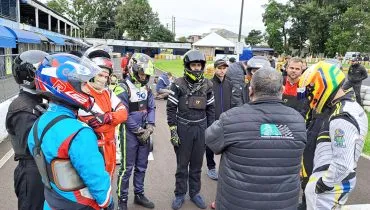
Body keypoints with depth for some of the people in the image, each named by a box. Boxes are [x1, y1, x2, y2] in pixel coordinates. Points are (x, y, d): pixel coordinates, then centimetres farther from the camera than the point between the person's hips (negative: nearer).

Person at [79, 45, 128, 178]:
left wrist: (107, 117, -21)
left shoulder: (107, 92, 6)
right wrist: (114, 118, -11)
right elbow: (101, 127, -25)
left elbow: (123, 113, -4)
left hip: (109, 146, 8)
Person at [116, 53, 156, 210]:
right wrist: (139, 131, -13)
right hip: (130, 132, -6)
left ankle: (139, 194, 32)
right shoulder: (124, 88, -13)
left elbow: (151, 108, 7)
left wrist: (149, 128, -7)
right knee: (127, 167, 3)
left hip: (144, 132, 6)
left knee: (142, 166, 16)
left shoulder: (146, 87, 7)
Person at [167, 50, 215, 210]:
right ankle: (180, 194, 27)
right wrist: (173, 131, -9)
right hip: (183, 128, -2)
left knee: (197, 164, 14)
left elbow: (210, 109, 8)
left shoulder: (207, 85, 3)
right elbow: (171, 109, -5)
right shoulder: (178, 84, -7)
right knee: (182, 164, 10)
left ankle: (195, 193, 31)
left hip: (201, 129, 3)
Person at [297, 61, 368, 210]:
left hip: (329, 186, -9)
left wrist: (323, 184, -15)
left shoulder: (342, 118, -24)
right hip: (334, 180, 9)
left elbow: (343, 164, -28)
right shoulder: (352, 107, 8)